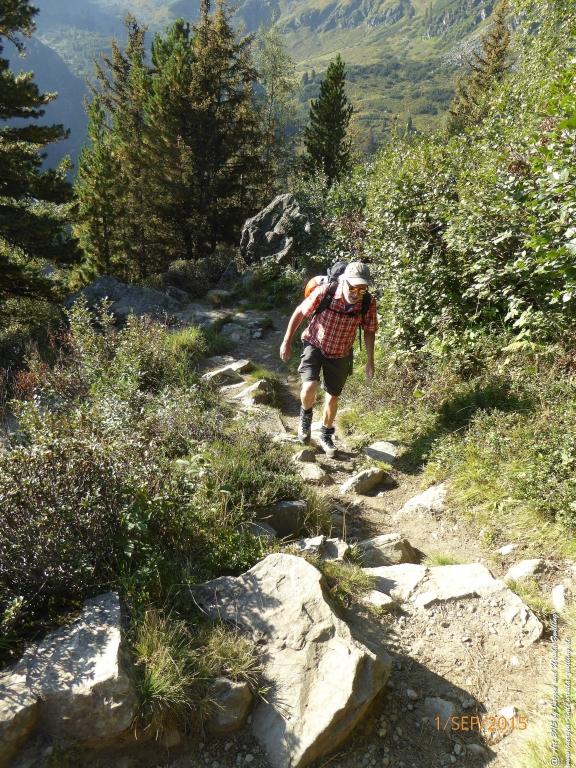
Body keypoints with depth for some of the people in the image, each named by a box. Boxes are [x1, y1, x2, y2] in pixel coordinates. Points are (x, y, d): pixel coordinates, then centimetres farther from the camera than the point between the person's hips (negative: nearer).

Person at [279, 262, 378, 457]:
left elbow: (369, 331, -3)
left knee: (333, 397, 14)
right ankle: (306, 415, 12)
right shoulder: (324, 293, -29)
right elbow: (299, 312, -13)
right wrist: (287, 342, -7)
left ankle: (326, 436, 39)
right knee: (310, 387, -24)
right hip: (315, 345, -2)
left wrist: (370, 360, -1)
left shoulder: (368, 303, -22)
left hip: (340, 354, 3)